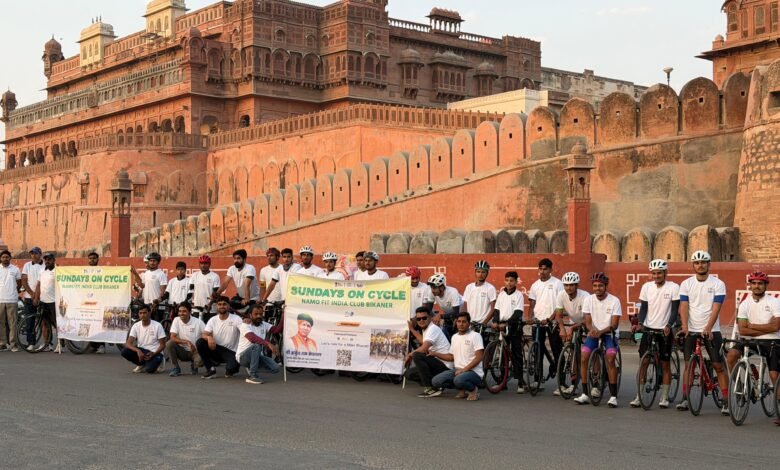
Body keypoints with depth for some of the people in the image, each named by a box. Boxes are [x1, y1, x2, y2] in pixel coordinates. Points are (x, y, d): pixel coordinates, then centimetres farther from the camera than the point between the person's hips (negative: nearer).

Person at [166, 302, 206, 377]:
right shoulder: (176, 320, -6)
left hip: (195, 351, -1)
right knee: (169, 344, -27)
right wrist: (187, 342, -29)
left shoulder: (198, 322, -10)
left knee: (200, 361, -33)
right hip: (182, 351, 1)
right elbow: (172, 338, -15)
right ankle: (175, 368, -9)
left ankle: (194, 366, 8)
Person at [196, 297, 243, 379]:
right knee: (199, 342, -21)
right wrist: (209, 337, -32)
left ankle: (231, 368, 9)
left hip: (231, 352, -3)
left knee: (231, 367, -34)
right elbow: (204, 334, -8)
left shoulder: (236, 319, -7)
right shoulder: (213, 320, 3)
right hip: (216, 350, 3)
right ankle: (211, 369, -6)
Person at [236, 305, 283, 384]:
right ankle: (252, 376, -28)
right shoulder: (245, 325, -14)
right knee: (257, 345, -36)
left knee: (275, 368, -17)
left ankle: (252, 367, 10)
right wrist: (268, 344, -45)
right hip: (243, 356, -5)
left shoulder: (264, 325, 6)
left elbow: (277, 329, -11)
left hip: (257, 355, 6)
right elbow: (253, 338, -33)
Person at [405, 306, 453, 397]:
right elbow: (423, 342, 33)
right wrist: (412, 329, 33)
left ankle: (430, 388, -21)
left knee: (417, 356, -26)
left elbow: (424, 349, -26)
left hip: (444, 365, -10)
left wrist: (410, 354, -10)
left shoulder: (433, 329, -16)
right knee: (410, 373, 8)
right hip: (437, 363, 10)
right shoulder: (425, 329, 12)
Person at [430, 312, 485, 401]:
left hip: (473, 371, -7)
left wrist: (464, 370, -21)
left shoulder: (475, 336, -6)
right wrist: (435, 354, 11)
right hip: (458, 369, 7)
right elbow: (451, 356, 24)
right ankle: (462, 389, 7)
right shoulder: (454, 337, 16)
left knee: (459, 380, -39)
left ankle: (473, 389, -4)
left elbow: (478, 358, -14)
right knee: (436, 381, -15)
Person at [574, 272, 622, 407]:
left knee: (610, 360, -25)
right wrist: (592, 330, -27)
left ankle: (613, 396, -19)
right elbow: (588, 322, -3)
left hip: (609, 334, -3)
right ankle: (585, 394, -7)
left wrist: (600, 332, -29)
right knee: (583, 358, -17)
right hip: (593, 333, 3)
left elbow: (614, 325, -13)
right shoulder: (588, 300, -3)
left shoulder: (614, 301, -11)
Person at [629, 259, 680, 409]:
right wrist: (639, 323, -13)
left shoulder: (673, 287, -7)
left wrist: (668, 326, -23)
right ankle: (639, 397, 6)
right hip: (648, 329, 3)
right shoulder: (646, 287, 2)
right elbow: (643, 307, 3)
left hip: (664, 330, -2)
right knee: (643, 363, 1)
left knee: (665, 364, 4)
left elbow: (675, 310, -8)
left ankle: (664, 397, 13)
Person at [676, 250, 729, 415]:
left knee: (718, 366, -3)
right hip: (691, 330, 2)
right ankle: (685, 399, 13)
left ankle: (726, 402, 0)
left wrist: (708, 328, -25)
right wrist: (684, 326, -22)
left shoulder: (718, 284, -3)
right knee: (688, 365, 6)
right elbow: (684, 306, -6)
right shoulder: (686, 284, 3)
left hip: (711, 331, -2)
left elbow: (716, 308, -12)